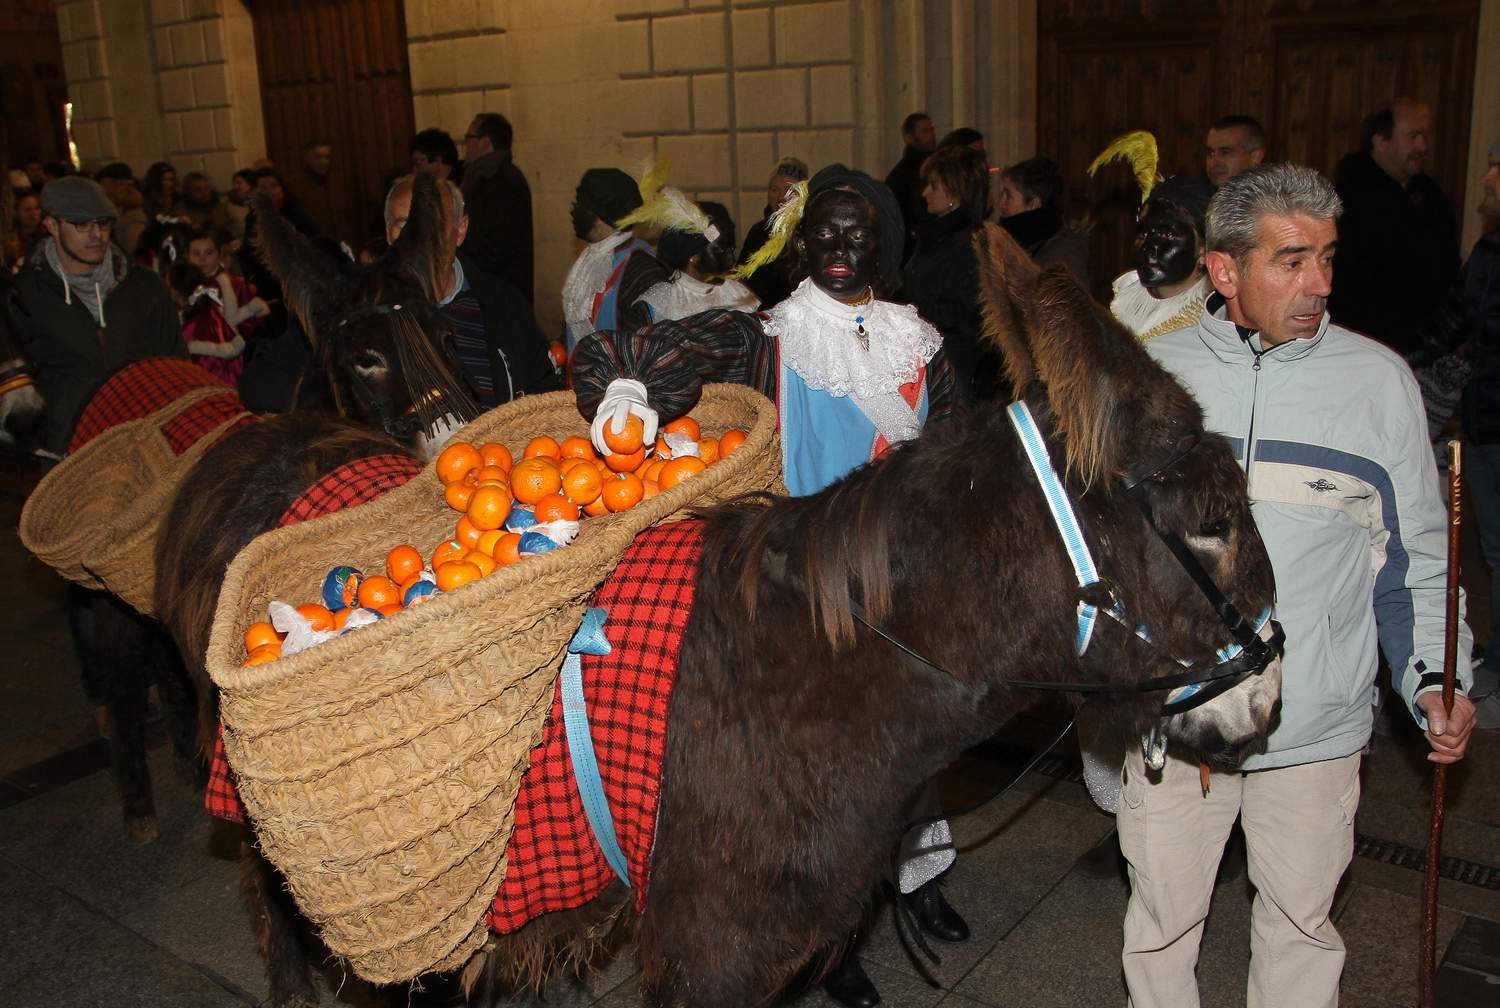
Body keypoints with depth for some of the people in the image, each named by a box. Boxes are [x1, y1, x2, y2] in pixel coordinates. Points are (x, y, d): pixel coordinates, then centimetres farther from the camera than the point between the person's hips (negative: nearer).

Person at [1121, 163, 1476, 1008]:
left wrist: (1434, 679, -6)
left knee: (1302, 920, 16)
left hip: (1318, 728, 0)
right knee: (1163, 919, 14)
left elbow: (1416, 553, 4)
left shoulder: (1379, 379, -3)